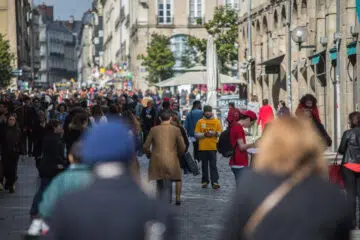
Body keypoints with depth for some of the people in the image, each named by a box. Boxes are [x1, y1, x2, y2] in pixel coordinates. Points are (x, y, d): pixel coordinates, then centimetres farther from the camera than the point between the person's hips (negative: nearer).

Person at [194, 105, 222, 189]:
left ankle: (215, 182, -9)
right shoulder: (200, 122, 6)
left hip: (213, 147, -1)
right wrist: (204, 134, -14)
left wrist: (215, 133, -14)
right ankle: (204, 181, 16)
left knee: (213, 165, -6)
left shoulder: (216, 121, 6)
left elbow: (220, 133, 7)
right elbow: (196, 134, 1)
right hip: (203, 147, 1)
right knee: (204, 165, 8)